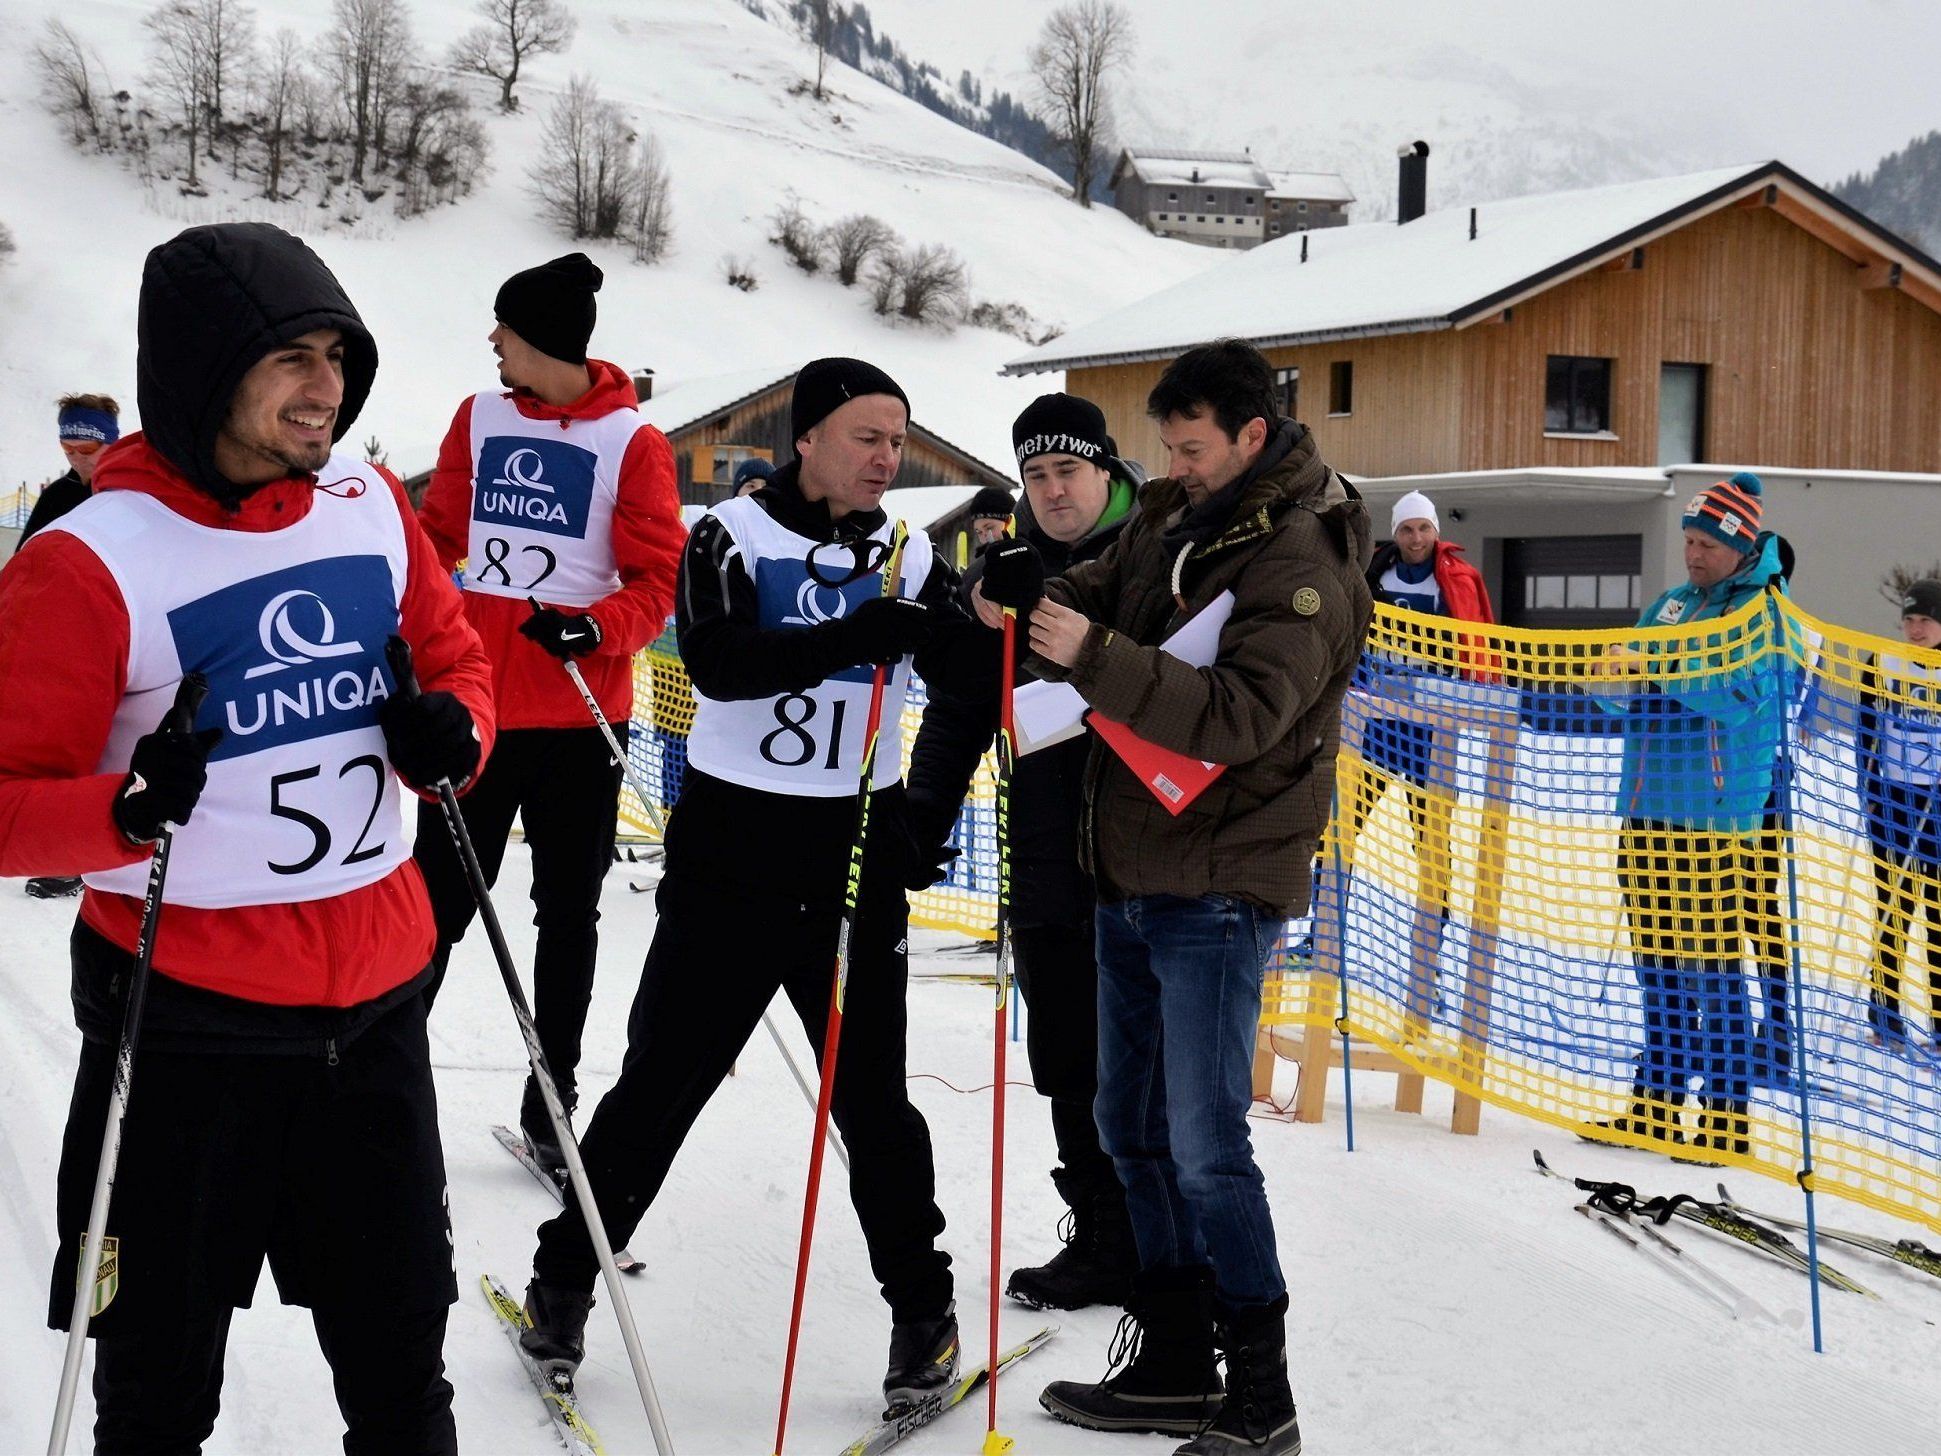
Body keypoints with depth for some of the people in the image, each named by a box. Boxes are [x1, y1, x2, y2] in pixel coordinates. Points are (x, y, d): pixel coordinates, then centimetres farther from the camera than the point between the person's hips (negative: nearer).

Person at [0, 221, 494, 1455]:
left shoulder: (372, 506, 1)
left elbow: (456, 655, 15)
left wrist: (453, 734, -6)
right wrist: (131, 809, -31)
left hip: (376, 992, 5)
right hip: (186, 1025, -4)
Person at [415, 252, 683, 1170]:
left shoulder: (632, 442, -4)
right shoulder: (480, 419, 7)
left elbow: (658, 579, -5)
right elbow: (439, 537, 17)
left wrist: (596, 628, -22)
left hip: (578, 715, -2)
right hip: (475, 702, 2)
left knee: (567, 913, 9)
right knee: (441, 898, 4)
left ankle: (551, 1103, 19)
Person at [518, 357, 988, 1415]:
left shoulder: (910, 560, 4)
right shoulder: (730, 541, -5)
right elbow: (720, 661, -24)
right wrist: (858, 635, -33)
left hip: (859, 860, 2)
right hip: (730, 850, -2)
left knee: (872, 1094, 5)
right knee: (660, 1082, 6)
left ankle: (922, 1304, 20)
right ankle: (566, 1274, 23)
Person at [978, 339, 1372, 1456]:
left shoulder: (1304, 567, -16)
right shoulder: (1180, 517, 9)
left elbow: (1241, 715, -27)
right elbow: (1105, 595, 14)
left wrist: (1094, 655, -34)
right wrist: (1034, 600, -9)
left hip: (1218, 890, -8)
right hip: (1132, 871, 9)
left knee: (1206, 1147, -7)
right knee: (1133, 1130, 14)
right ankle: (1176, 1364, 26)